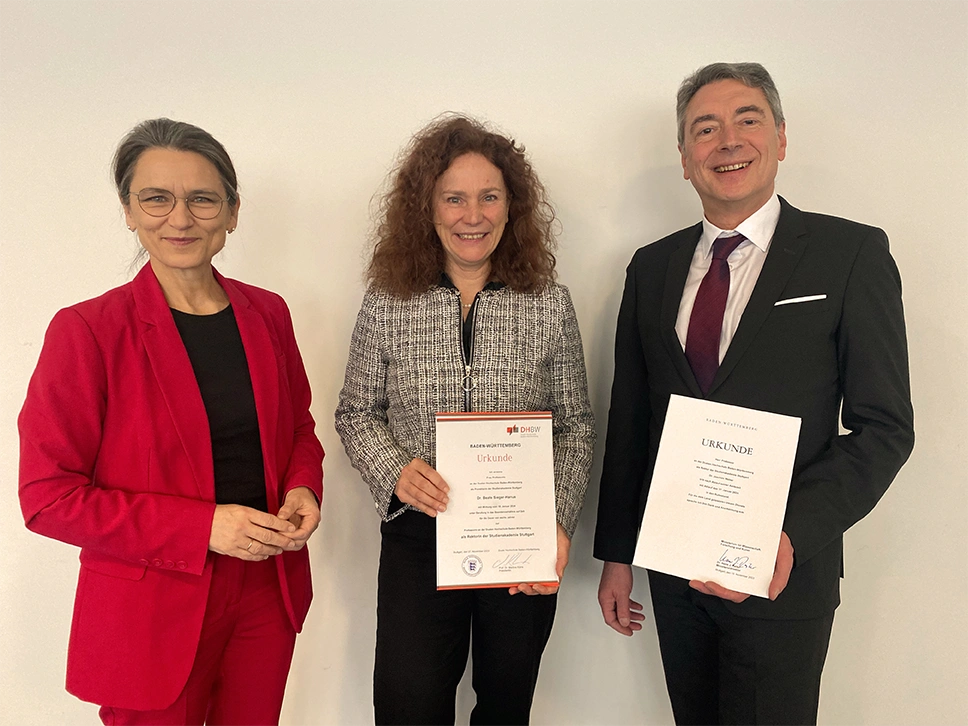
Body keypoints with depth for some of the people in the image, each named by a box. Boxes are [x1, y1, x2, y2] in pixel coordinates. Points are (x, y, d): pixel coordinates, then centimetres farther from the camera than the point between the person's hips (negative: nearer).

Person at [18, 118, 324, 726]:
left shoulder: (267, 313, 1)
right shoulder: (87, 331, -13)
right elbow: (49, 495, -13)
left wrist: (303, 490, -8)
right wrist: (202, 527, -20)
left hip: (268, 590, 5)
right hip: (153, 612, -4)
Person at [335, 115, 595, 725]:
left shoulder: (550, 303, -2)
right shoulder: (388, 303, -3)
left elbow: (577, 424, 1)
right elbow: (356, 413, 5)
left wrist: (559, 520, -11)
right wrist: (395, 470, -15)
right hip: (418, 538, 0)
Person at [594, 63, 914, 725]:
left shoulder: (852, 253, -7)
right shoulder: (652, 267, 5)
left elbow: (884, 427, -9)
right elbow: (628, 420, 6)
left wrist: (793, 536, -22)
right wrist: (616, 554, 7)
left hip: (783, 576, -3)